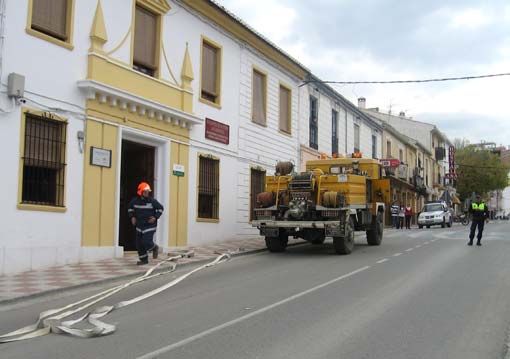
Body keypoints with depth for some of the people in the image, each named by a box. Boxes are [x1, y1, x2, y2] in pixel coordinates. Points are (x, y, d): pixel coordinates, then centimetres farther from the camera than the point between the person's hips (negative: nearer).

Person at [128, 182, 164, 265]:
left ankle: (155, 248, 20)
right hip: (139, 225, 5)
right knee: (139, 244, 7)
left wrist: (155, 217, -10)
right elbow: (130, 208, 19)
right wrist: (132, 217, 6)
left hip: (150, 226, -4)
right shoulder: (135, 201, -1)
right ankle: (144, 259, 23)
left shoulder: (152, 201, -11)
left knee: (146, 242, -14)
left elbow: (160, 208, 1)